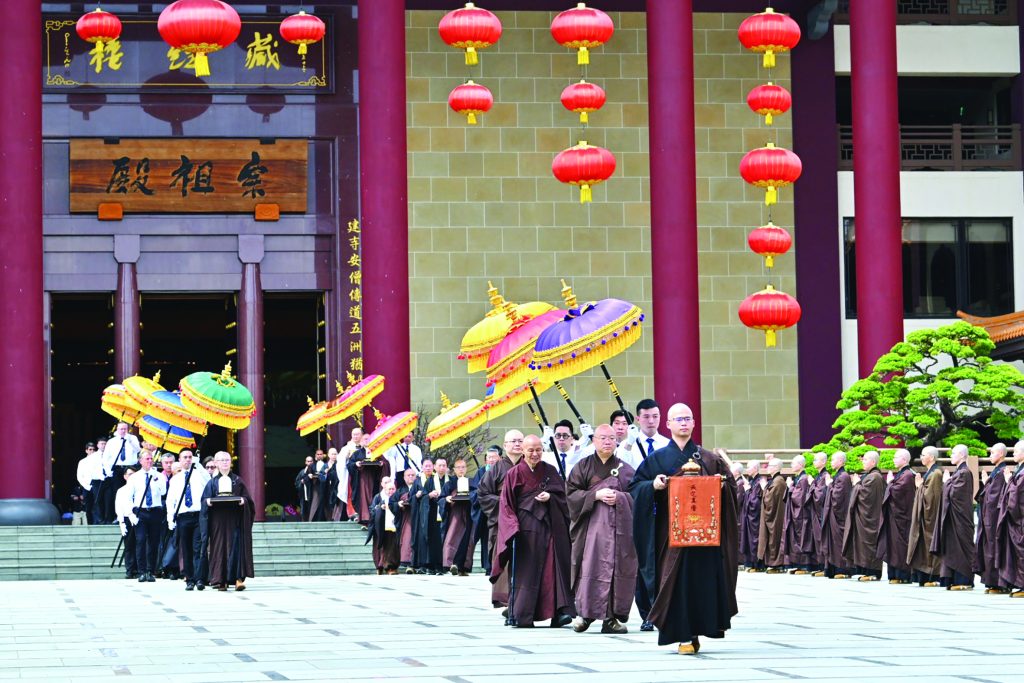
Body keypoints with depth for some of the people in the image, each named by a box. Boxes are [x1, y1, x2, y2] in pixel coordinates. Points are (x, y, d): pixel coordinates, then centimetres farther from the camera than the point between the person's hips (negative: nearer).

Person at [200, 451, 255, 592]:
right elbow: (204, 499, 9)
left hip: (235, 520, -1)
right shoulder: (212, 482, 13)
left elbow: (247, 498, 7)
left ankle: (239, 578, -15)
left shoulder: (238, 481, 11)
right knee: (219, 547, -2)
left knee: (236, 546, -11)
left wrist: (243, 501, -14)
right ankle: (221, 579, 0)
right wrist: (208, 502, -13)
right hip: (218, 520, 1)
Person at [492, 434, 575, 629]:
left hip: (549, 527, 2)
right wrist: (512, 527, -9)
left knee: (552, 568, -6)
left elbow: (563, 495, 11)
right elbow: (507, 504, 2)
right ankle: (522, 616, 0)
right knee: (526, 571, -4)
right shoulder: (514, 474, 3)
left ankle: (558, 612, -12)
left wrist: (549, 497, -10)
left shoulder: (550, 471, 11)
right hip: (525, 529, -2)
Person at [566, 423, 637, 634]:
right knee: (591, 567, -9)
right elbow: (571, 493, 1)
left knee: (617, 569, -3)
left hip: (619, 526, 2)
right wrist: (596, 495, -11)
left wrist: (620, 497, -10)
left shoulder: (625, 469, 12)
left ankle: (611, 617, 0)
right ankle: (585, 613, -2)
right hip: (592, 525, -2)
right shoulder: (583, 467, 8)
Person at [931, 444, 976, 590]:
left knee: (960, 548, -6)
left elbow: (953, 493, -18)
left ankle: (963, 580, -4)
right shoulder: (958, 472, 15)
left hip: (960, 516, -10)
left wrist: (947, 483, -3)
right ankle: (953, 580, 9)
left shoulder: (964, 473, -14)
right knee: (952, 548, 8)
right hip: (953, 517, 10)